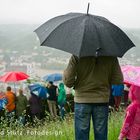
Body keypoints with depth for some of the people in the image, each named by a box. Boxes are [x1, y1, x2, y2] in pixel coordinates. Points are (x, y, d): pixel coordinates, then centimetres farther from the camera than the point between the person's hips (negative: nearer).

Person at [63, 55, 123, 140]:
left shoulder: (77, 56, -11)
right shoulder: (111, 56, -5)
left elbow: (67, 81, -10)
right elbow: (118, 81, -1)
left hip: (82, 100, -1)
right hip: (102, 100, 2)